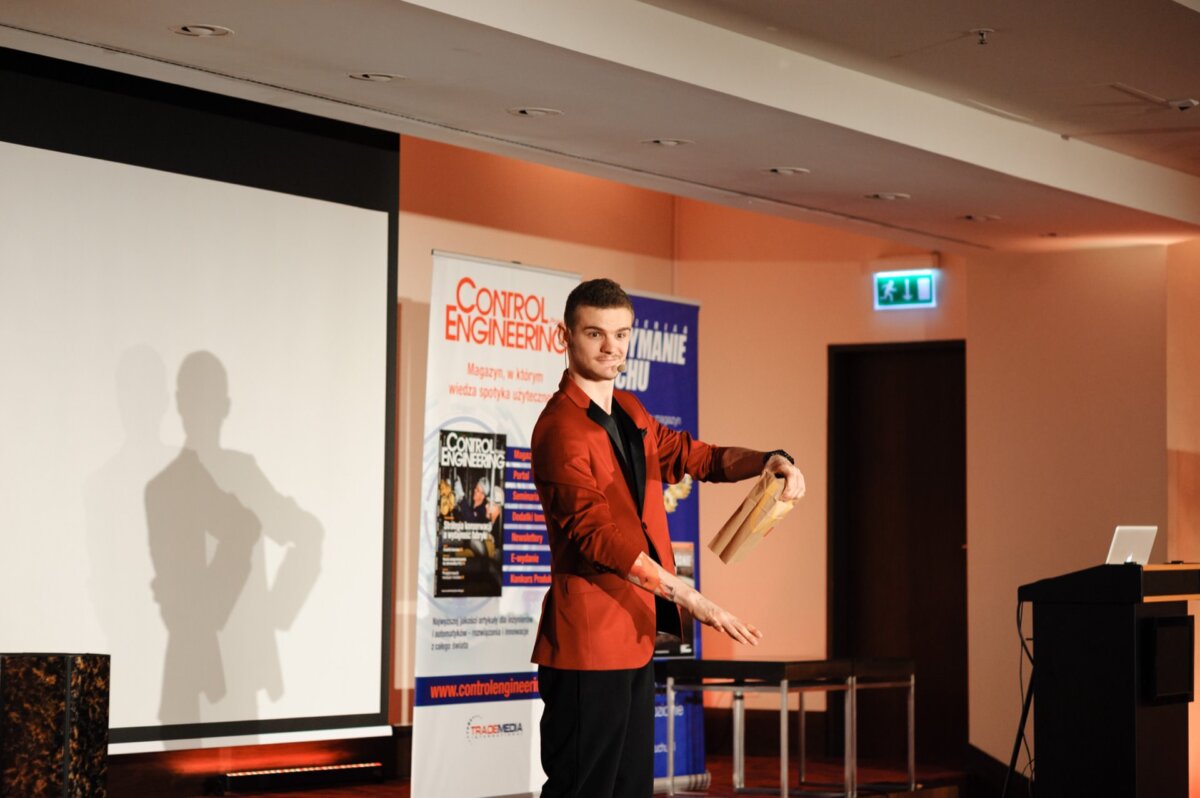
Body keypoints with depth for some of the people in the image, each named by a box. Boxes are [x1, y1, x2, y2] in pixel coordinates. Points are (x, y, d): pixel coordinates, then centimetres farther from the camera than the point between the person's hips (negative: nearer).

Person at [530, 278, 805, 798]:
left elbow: (693, 456, 23)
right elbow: (600, 534, -23)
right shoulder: (562, 427, -15)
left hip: (635, 634, 9)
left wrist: (768, 461, 2)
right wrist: (692, 600, -26)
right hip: (589, 637, -9)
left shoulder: (630, 416, 14)